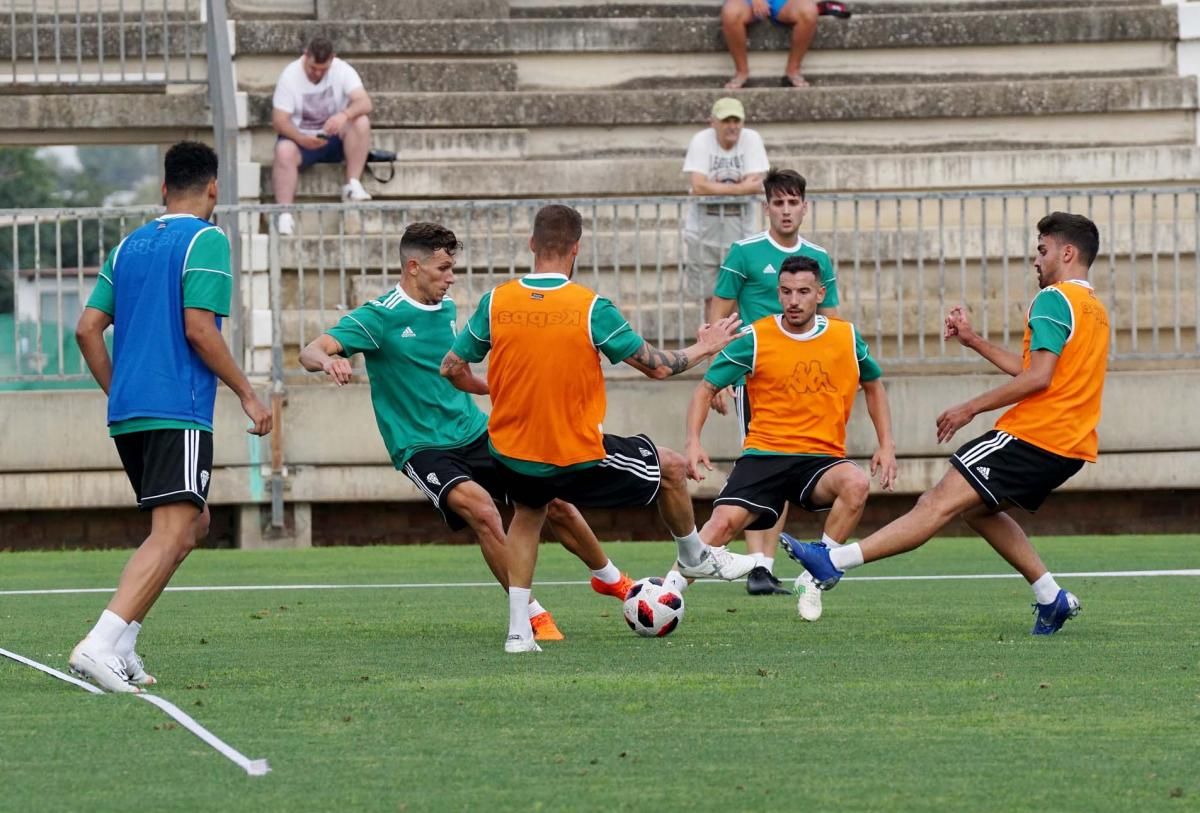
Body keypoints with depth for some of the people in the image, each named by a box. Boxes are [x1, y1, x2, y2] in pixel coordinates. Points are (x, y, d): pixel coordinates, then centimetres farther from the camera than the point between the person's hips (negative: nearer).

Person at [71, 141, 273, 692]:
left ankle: (121, 648, 8)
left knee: (193, 523, 18)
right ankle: (102, 645, -30)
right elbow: (199, 329, -14)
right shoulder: (206, 240, -5)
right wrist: (247, 394, -6)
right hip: (178, 413, -8)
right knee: (172, 534, -13)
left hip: (127, 413, 8)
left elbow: (87, 329, 13)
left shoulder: (129, 245, 16)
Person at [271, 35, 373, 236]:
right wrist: (301, 139, -35)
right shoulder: (290, 76, -12)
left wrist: (345, 115, -46)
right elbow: (279, 120, -15)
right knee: (284, 150, -36)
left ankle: (352, 185, -25)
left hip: (335, 138, 2)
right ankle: (285, 215, -39)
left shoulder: (342, 70, -10)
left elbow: (365, 103, -23)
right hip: (301, 138, -2)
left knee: (361, 121, -28)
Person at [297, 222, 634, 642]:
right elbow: (311, 352, -24)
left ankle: (610, 579, 31)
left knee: (555, 502, 3)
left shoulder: (446, 309, 9)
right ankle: (533, 617, -20)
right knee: (481, 509, -31)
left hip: (475, 433, 6)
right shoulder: (380, 316, -13)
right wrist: (327, 361, -45)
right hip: (423, 448, -6)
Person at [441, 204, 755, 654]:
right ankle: (694, 557, 47)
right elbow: (657, 365, -6)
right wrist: (702, 348, 14)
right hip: (579, 459, -3)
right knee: (670, 467, 21)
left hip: (512, 455, 4)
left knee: (527, 514, 34)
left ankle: (518, 629, 20)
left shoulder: (496, 302, -6)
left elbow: (452, 368, 3)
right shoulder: (591, 308, -14)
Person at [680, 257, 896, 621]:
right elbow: (707, 389, 4)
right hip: (764, 454, -1)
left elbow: (873, 385, 24)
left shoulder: (847, 338, 5)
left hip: (822, 458, 1)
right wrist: (693, 443, -11)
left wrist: (887, 446, 15)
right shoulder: (755, 339, -2)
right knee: (723, 522, -24)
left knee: (856, 484, -31)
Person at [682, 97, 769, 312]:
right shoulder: (701, 141, -8)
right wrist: (738, 187, -17)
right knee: (711, 294, 7)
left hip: (739, 223, 0)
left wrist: (717, 187, -14)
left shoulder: (751, 139, -5)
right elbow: (698, 186, -19)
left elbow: (756, 185, -13)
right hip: (704, 223, 0)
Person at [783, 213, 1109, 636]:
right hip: (1068, 446, 9)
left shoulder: (1054, 299, -9)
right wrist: (974, 341, 20)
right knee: (978, 507, 22)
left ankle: (833, 561, -19)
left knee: (942, 502, -14)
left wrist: (971, 408, -14)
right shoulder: (1095, 308, 21)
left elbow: (1038, 377, -19)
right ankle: (1051, 598, 16)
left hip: (1032, 436, -9)